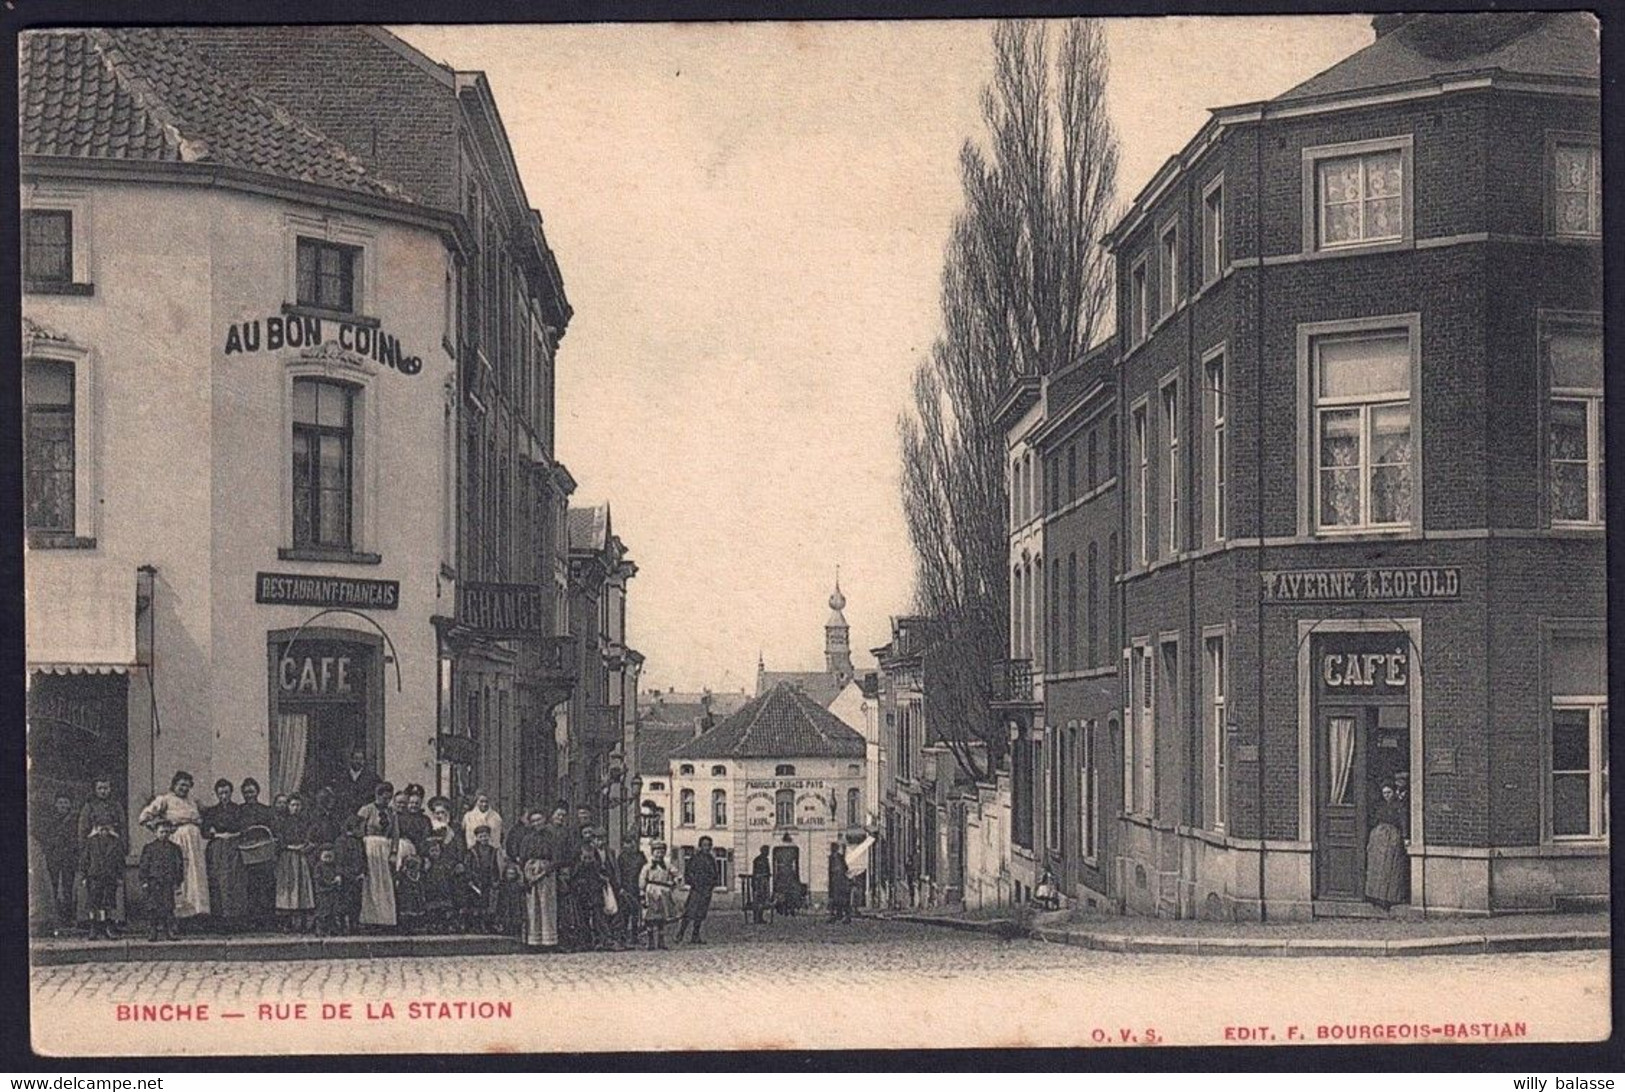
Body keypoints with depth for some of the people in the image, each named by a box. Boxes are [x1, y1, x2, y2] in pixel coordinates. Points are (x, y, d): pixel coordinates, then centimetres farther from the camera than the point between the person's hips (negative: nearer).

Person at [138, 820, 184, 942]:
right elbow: (144, 866, 4)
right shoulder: (149, 847, 5)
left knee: (169, 908, -1)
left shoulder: (174, 848, 11)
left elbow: (180, 866, 14)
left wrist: (178, 881, 7)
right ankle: (152, 933, -1)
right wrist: (144, 881, -4)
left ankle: (170, 932, 3)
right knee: (153, 909, -4)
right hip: (153, 882, -2)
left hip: (169, 883, 2)